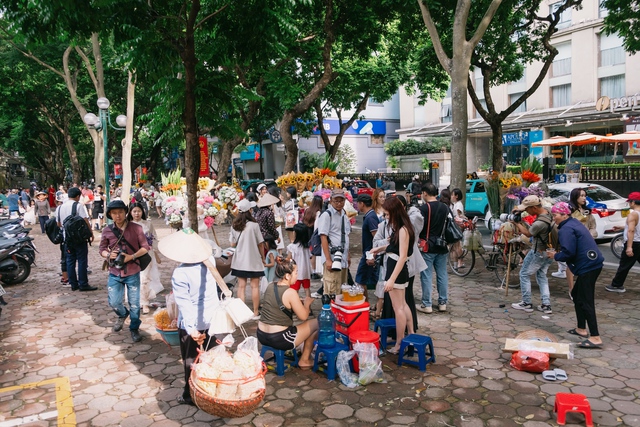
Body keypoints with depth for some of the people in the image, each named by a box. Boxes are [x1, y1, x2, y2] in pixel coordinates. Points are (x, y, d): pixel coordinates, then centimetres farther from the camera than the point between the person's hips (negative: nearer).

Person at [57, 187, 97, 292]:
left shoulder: (60, 207, 9)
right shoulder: (78, 205, -9)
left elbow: (59, 224, 14)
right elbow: (85, 221, -14)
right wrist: (91, 234, -5)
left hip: (67, 238, 6)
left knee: (70, 261, 10)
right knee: (82, 261, -1)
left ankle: (73, 284, 14)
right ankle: (83, 284, 0)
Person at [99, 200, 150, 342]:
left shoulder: (136, 228, -7)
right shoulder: (107, 231, 0)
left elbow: (145, 247, -4)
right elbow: (102, 249, 9)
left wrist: (132, 256, -18)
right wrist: (108, 255, -13)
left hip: (132, 272, -2)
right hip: (115, 273, 2)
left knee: (134, 303, 6)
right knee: (114, 302, 3)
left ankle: (134, 329, 27)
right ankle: (122, 314, 39)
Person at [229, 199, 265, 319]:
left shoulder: (234, 226, -1)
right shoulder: (254, 225, -13)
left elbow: (233, 244, 3)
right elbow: (260, 243, -8)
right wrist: (262, 256, 6)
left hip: (239, 260, 4)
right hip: (253, 260, -3)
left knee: (241, 286, 8)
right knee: (255, 286, 6)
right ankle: (256, 313, 11)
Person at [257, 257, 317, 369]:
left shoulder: (270, 286, 2)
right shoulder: (290, 292, -19)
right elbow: (303, 317, -10)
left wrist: (300, 303, 13)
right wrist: (307, 302, 8)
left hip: (261, 335, 7)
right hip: (279, 340, -7)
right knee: (315, 323, 9)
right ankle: (304, 360, 22)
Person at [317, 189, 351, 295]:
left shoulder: (344, 215, 15)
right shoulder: (326, 215, -8)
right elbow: (323, 238, -13)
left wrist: (347, 255, 17)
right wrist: (328, 259, -18)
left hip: (343, 258, 8)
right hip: (332, 257, -8)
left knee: (342, 290, 12)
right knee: (332, 291, -8)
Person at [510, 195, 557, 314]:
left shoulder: (539, 223, -30)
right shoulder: (547, 213, -4)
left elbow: (528, 234, -11)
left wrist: (517, 224, 3)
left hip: (538, 252, -9)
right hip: (549, 251, 9)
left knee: (524, 274, 6)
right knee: (542, 276, 17)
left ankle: (526, 303, 11)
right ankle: (546, 305, 15)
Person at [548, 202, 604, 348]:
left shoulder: (566, 229, -14)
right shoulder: (574, 223, 16)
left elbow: (568, 253, -20)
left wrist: (555, 256, -2)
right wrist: (558, 252, 10)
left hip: (587, 266, -11)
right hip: (592, 263, 11)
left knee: (585, 301, -8)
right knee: (577, 294, 20)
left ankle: (595, 338, -8)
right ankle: (582, 329, 28)